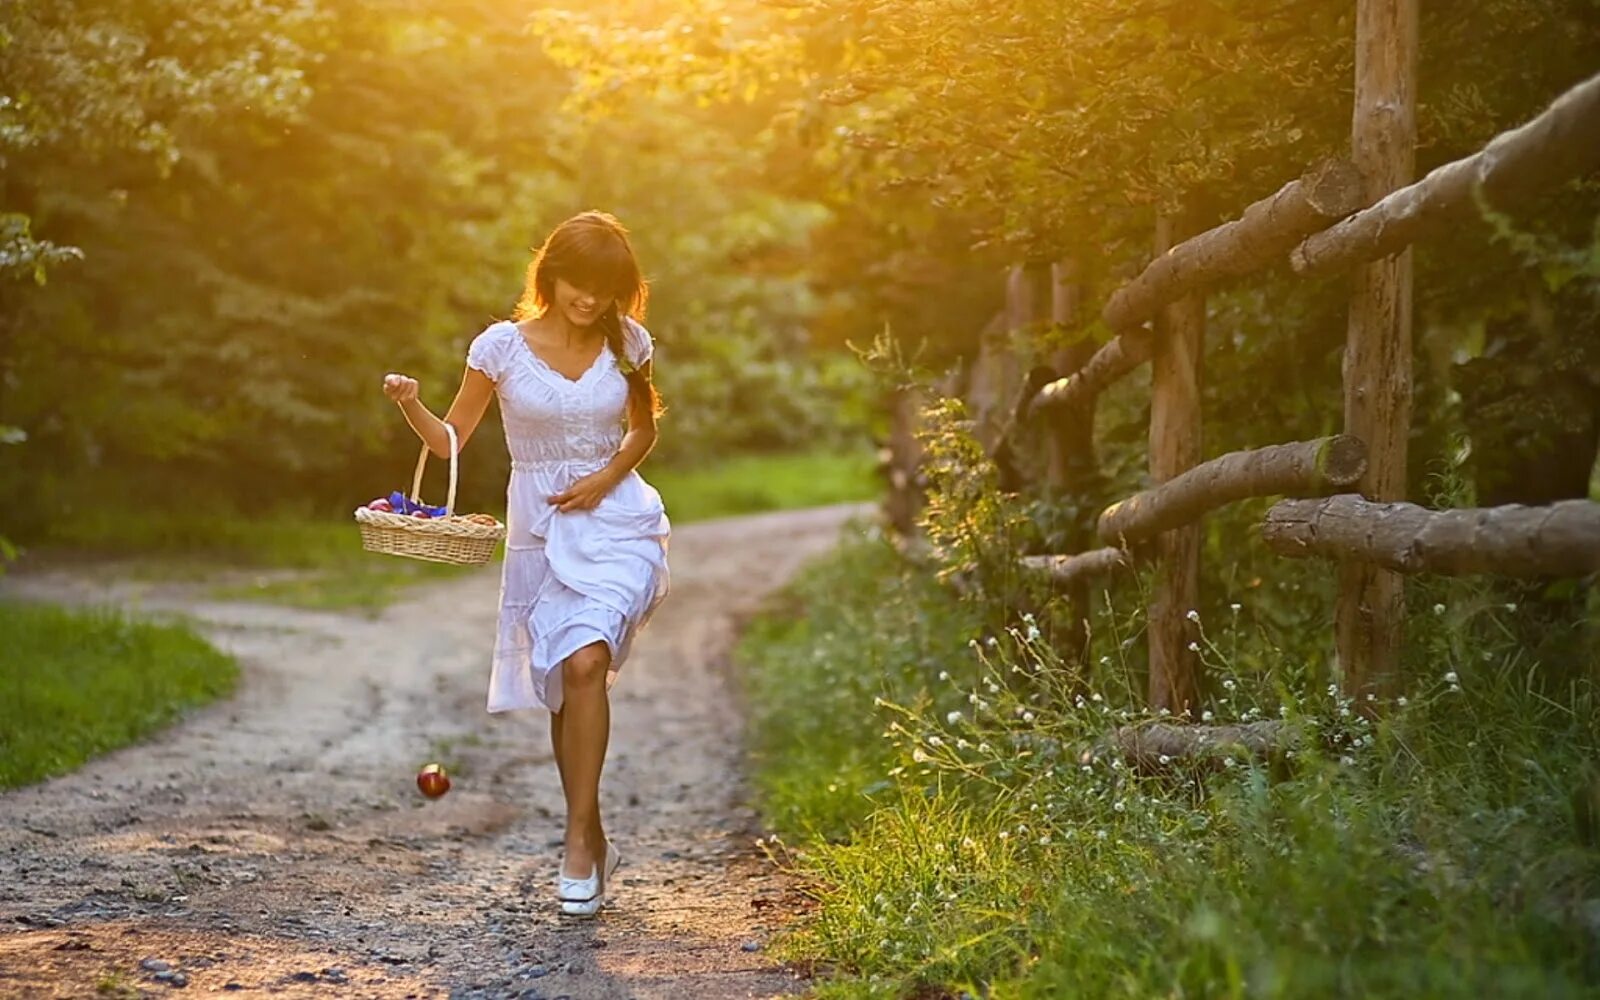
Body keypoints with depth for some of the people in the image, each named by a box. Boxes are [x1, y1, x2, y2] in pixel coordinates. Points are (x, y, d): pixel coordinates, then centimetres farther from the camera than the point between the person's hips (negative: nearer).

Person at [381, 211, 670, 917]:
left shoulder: (627, 343, 0)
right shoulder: (502, 346, -5)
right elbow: (451, 439, 1)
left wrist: (608, 476, -4)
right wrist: (409, 405, -19)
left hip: (617, 521, -1)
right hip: (540, 531, 1)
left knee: (586, 663, -22)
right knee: (565, 685, 5)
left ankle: (578, 842, -16)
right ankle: (593, 845, 23)